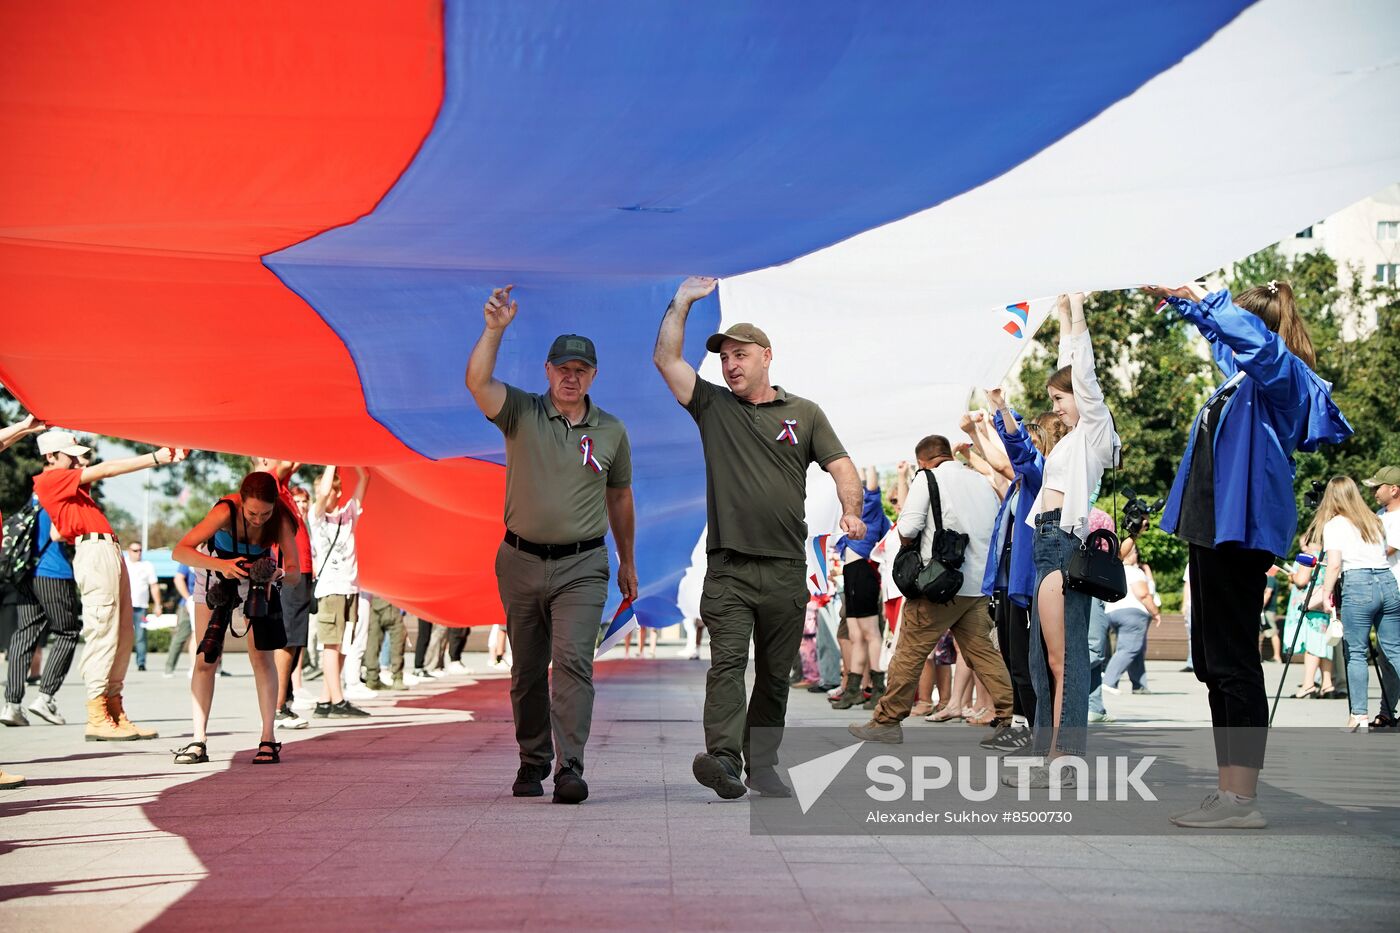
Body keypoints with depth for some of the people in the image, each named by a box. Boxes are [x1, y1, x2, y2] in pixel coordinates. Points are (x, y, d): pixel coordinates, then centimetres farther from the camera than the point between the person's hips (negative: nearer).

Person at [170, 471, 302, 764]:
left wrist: (279, 574, -55)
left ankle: (268, 740, -10)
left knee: (261, 655, -12)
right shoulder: (226, 511, -36)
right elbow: (180, 551, -44)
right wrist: (221, 564, -59)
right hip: (215, 574, -1)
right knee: (205, 659, -5)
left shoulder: (281, 519, -31)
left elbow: (295, 571, -31)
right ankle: (199, 741, -4)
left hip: (257, 576, 1)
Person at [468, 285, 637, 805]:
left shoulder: (611, 431, 7)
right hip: (521, 562, 1)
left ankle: (571, 768, -21)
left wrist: (627, 562, 22)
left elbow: (619, 497, 18)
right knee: (527, 671, 9)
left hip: (581, 566, -1)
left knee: (572, 660, -16)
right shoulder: (521, 414, 2)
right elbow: (477, 382, -17)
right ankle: (532, 762, 23)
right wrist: (495, 329, -29)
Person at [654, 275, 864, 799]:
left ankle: (762, 766, 12)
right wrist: (683, 302, 0)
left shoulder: (804, 415, 12)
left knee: (775, 675, 6)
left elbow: (840, 466, 5)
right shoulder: (713, 407, 11)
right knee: (727, 661, -15)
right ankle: (723, 758, -27)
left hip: (786, 568, 1)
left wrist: (850, 512, -14)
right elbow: (666, 358, 4)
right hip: (727, 567, -1)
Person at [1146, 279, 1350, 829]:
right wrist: (1181, 301, 34)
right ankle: (1228, 790, 14)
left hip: (1241, 530, -10)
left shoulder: (1282, 374, -8)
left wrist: (1198, 299, -21)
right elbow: (1222, 334, 39)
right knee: (1214, 662, 10)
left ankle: (1242, 801, -12)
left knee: (1233, 661, -12)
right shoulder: (1245, 373, 19)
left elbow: (1249, 333, -30)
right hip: (1214, 529, 10)